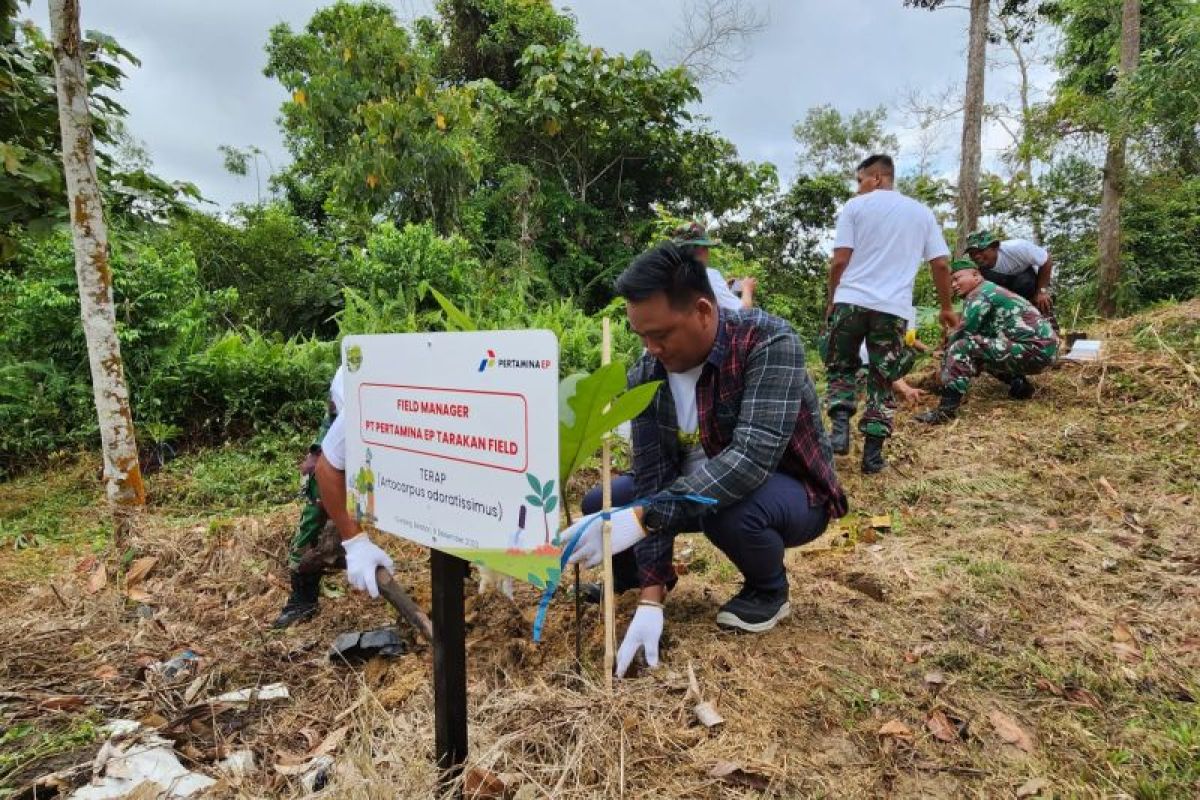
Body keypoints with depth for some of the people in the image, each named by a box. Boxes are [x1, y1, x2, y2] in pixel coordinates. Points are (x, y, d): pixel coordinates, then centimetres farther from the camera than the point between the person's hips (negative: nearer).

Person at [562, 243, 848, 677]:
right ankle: (637, 572, 22)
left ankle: (769, 591, -4)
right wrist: (651, 599, -25)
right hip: (700, 487, 5)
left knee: (727, 508, -37)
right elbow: (652, 480, -19)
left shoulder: (770, 342, -30)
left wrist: (640, 519, -48)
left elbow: (752, 457, -42)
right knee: (601, 505, -10)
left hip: (790, 491, -4)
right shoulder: (646, 375, -16)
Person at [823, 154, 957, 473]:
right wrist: (946, 308, 21)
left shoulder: (856, 206, 5)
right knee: (882, 379, 8)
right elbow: (941, 264, 11)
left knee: (841, 367, 15)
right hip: (893, 308, 2)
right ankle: (873, 452, 6)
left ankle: (840, 426, -6)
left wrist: (831, 301, 9)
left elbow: (840, 261, -3)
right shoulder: (922, 213, 15)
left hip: (851, 301, -2)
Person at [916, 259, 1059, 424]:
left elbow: (962, 335, -11)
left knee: (962, 347, -22)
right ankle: (1020, 384, 15)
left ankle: (945, 410, -29)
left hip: (1034, 349, -10)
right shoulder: (993, 292, 23)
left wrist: (944, 368, 0)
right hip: (1042, 349, 10)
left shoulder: (979, 294, -6)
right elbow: (982, 335, 24)